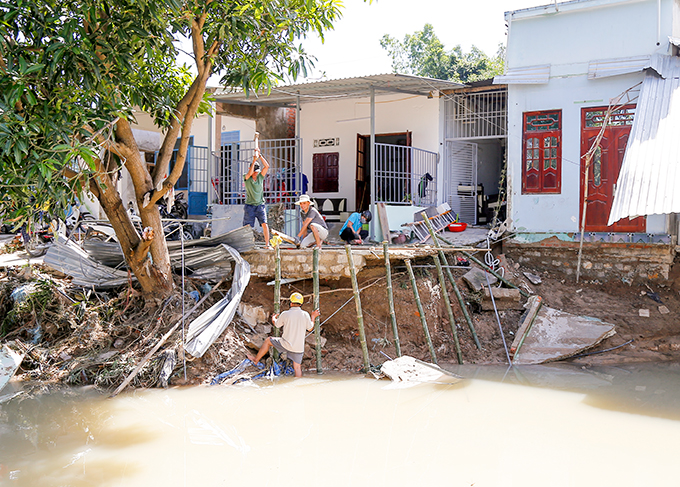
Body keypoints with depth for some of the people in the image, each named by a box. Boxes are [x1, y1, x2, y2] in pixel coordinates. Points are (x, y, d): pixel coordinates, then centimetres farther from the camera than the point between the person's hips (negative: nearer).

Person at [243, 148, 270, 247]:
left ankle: (267, 244, -7)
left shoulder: (260, 177, 5)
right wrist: (254, 160, -25)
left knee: (264, 224, -10)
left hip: (260, 205, 2)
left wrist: (260, 155, -12)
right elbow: (249, 173, -24)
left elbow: (267, 166, -7)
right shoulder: (246, 178, -1)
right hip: (249, 205, -2)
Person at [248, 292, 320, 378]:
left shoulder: (285, 314, -8)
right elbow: (310, 329, 10)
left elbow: (276, 324, 10)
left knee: (268, 340, 20)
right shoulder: (305, 314, -4)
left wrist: (273, 318, 33)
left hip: (286, 344, -2)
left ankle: (256, 360, 30)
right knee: (297, 367, 12)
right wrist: (313, 317, 25)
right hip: (299, 347, 2)